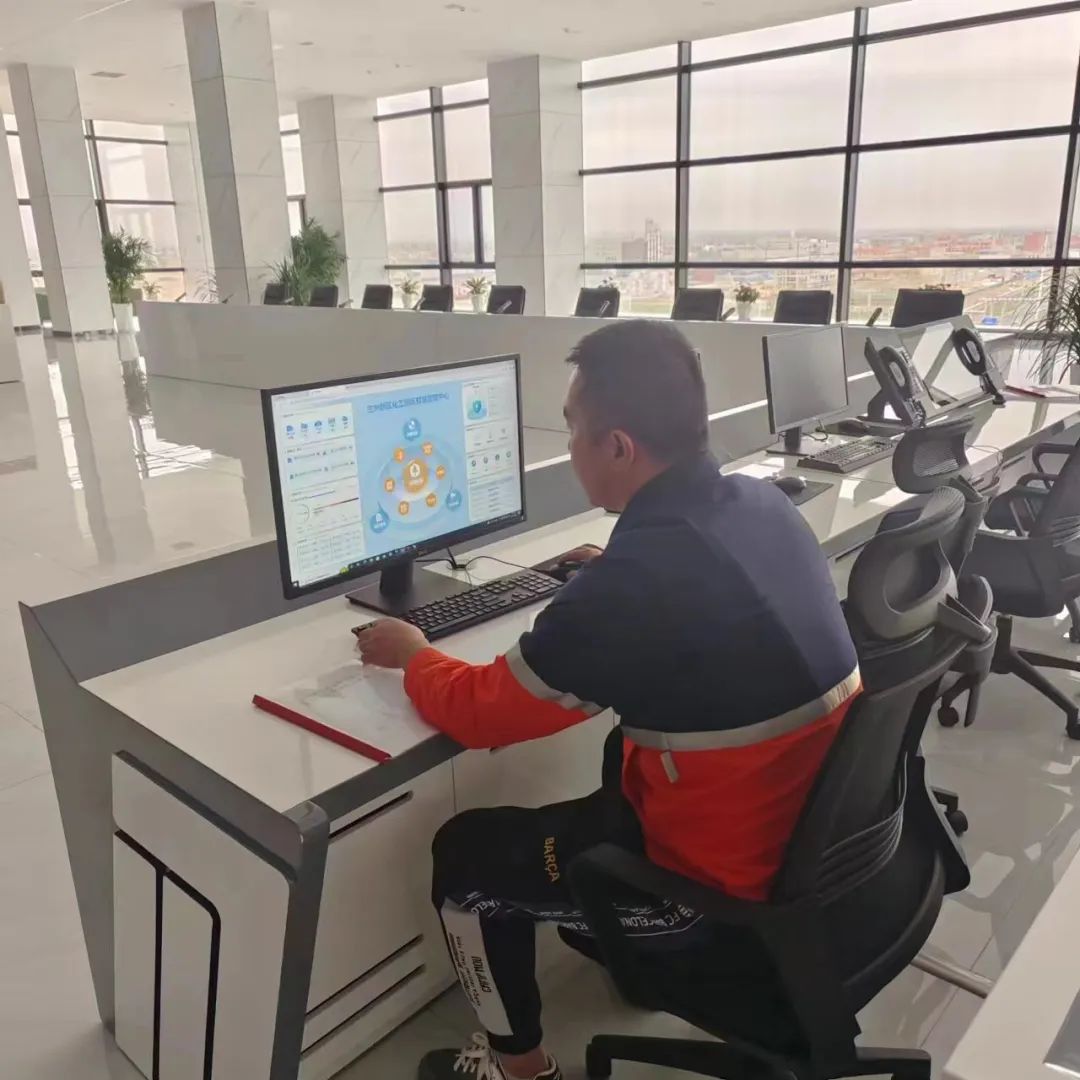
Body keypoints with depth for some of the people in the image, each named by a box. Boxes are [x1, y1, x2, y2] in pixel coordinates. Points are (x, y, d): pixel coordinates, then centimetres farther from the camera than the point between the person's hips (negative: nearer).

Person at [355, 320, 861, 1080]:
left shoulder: (632, 587, -31)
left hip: (722, 885, -8)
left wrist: (412, 656, 3)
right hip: (816, 835, 8)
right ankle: (620, 943, 50)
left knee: (465, 854, 9)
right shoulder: (766, 506, -7)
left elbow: (478, 713, -16)